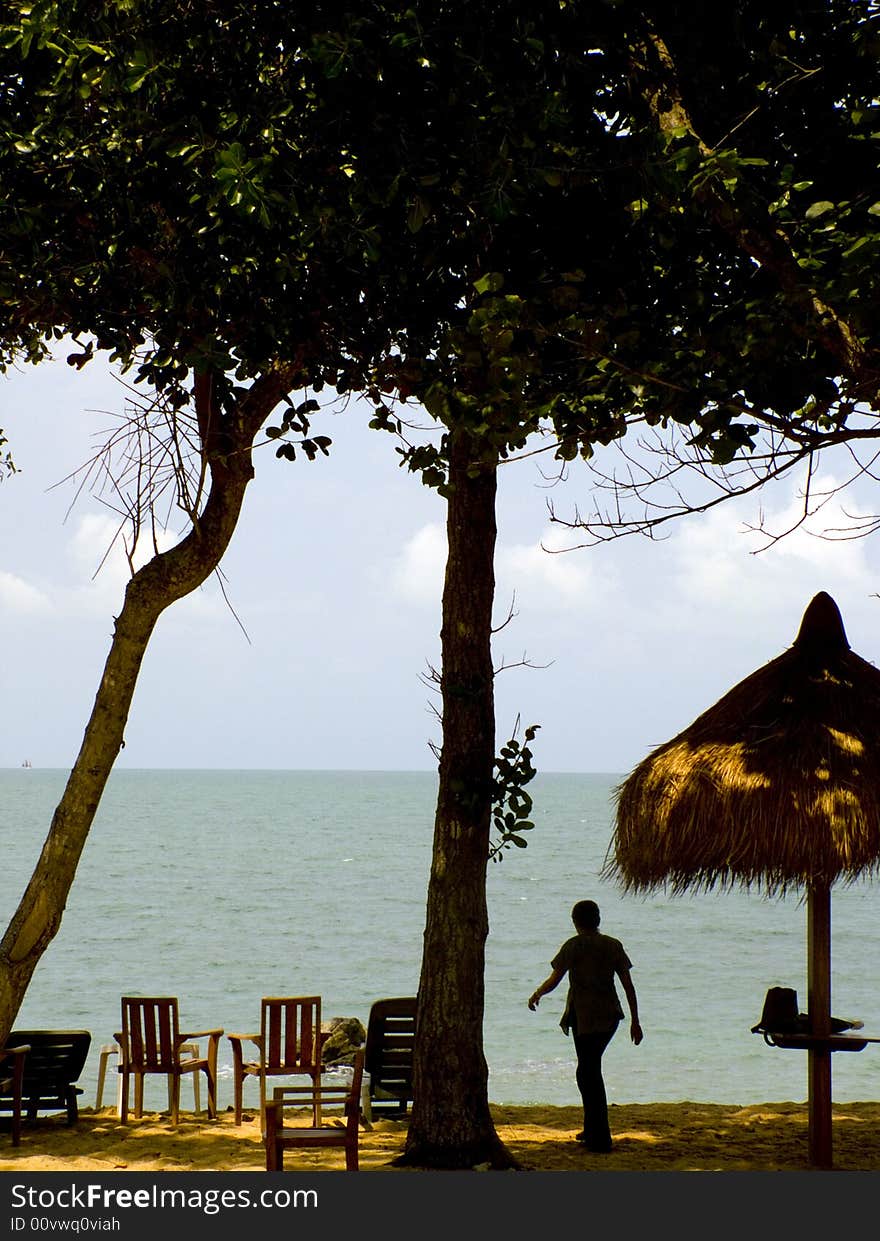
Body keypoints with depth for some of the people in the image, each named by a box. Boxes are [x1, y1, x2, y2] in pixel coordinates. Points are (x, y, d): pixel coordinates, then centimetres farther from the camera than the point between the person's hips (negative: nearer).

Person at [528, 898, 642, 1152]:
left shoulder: (574, 946, -5)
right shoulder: (613, 946, 5)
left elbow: (553, 981, -6)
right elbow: (628, 985, 4)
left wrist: (536, 995, 14)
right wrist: (635, 1021, 8)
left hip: (584, 1015, -5)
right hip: (610, 1015, 5)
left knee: (590, 1073, -2)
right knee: (590, 1070, 21)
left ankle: (600, 1139, -5)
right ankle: (591, 1130, 25)